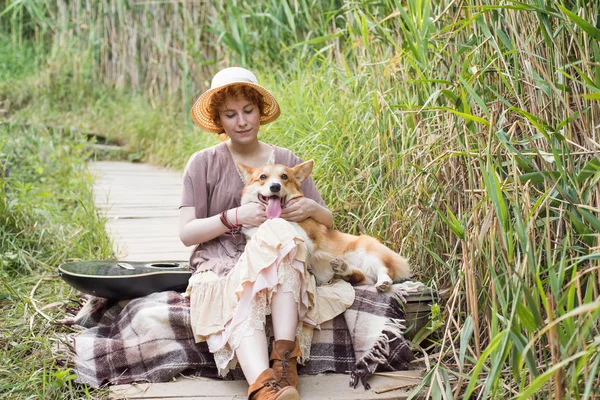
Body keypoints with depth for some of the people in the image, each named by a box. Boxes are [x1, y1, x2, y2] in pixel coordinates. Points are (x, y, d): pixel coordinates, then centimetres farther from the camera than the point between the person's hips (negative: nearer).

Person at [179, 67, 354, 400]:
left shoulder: (286, 161, 15)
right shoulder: (203, 163, 8)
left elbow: (328, 222, 17)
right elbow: (187, 233, 1)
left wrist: (311, 209, -7)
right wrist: (234, 217, -15)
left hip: (279, 271, 2)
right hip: (220, 268, -1)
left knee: (279, 232, -34)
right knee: (243, 296, -38)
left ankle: (285, 357, -43)